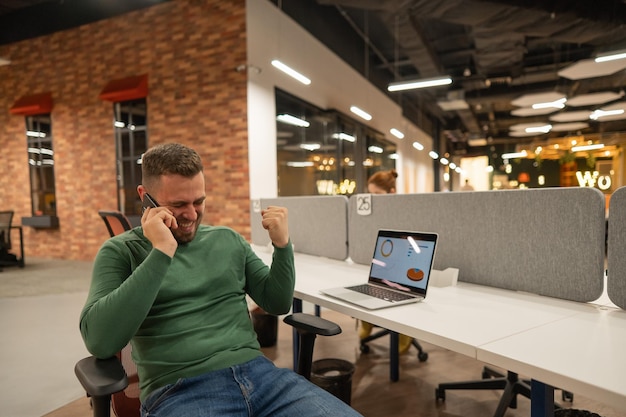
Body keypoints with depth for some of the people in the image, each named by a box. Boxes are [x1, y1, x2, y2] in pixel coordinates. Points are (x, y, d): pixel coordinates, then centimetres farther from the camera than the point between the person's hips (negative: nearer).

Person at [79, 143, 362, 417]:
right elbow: (99, 341, -11)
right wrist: (162, 252, -16)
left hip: (257, 372, 4)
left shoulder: (228, 240, 14)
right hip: (178, 390, -3)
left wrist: (282, 245, -2)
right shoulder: (121, 251, 4)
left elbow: (277, 303, 14)